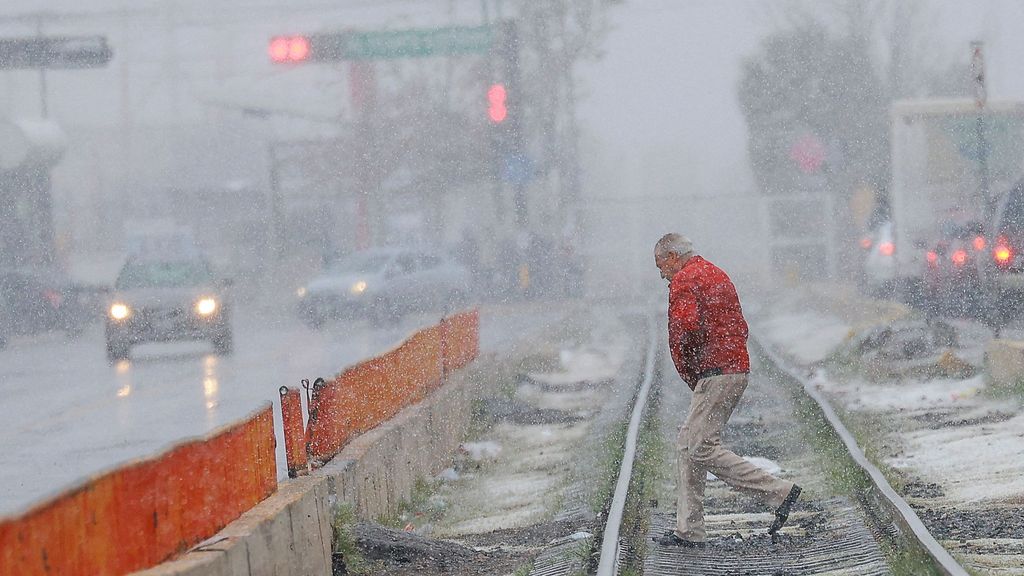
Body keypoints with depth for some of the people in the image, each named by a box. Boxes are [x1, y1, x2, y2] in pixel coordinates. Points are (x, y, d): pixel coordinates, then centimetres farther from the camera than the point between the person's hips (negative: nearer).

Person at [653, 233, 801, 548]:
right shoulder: (718, 274, 22)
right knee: (689, 443, 12)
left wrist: (688, 372, -8)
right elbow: (741, 328, 25)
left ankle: (778, 491, -11)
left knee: (702, 449, -10)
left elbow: (685, 325, -24)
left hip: (715, 374, -10)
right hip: (737, 369, 10)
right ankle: (689, 530, 11)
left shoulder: (684, 280, -9)